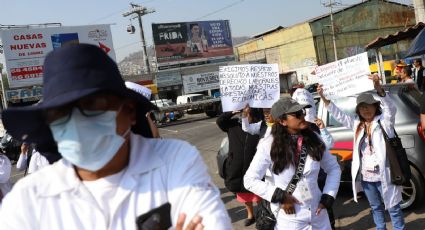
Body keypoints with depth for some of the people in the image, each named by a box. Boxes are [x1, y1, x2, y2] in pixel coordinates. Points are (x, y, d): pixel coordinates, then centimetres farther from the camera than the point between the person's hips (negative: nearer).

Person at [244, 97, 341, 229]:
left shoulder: (314, 139, -2)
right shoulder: (269, 145, -14)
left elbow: (334, 168, 8)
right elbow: (250, 180, -11)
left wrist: (327, 198, -1)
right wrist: (280, 197, -15)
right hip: (289, 218, -3)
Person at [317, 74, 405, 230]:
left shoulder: (384, 121, -8)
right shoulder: (357, 124, 7)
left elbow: (391, 108, -27)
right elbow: (338, 115, 8)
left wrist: (378, 88, -44)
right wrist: (324, 97, -3)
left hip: (383, 176, -5)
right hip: (365, 177, 5)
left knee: (393, 208, 9)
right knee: (376, 207, 22)